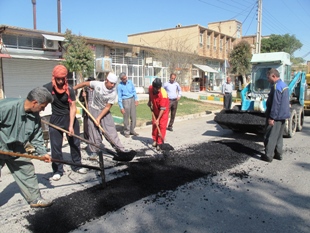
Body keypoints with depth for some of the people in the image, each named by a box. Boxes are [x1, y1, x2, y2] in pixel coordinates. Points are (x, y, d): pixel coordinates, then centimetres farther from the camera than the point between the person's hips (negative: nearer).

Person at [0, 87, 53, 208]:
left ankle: (35, 199, 21)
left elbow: (36, 136, 3)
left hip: (16, 149, 6)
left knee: (27, 171, 8)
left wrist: (42, 152, -2)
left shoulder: (35, 116, -7)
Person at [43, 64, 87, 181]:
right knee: (55, 146, 3)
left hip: (70, 118, 0)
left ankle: (77, 166, 25)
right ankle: (57, 170, 17)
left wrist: (71, 126, -19)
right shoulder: (47, 88, -12)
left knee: (75, 143, 8)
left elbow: (73, 108, -14)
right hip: (55, 119, 0)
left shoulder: (69, 90, -14)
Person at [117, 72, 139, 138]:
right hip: (125, 101, -4)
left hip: (132, 99, 5)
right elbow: (119, 97, -7)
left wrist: (136, 99, 4)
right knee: (126, 118, 0)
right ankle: (126, 132, 13)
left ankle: (132, 130, 20)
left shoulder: (130, 82, 3)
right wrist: (121, 107, -9)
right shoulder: (120, 86, -8)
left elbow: (134, 91, 13)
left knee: (133, 117, 7)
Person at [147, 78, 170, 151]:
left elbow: (162, 109, -32)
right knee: (154, 125, 10)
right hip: (155, 110, 5)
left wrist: (158, 119, -32)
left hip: (163, 111, -5)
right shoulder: (150, 88, -20)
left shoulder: (163, 94, -36)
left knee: (162, 126, -8)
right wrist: (150, 102, 2)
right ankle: (155, 140, 25)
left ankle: (159, 143, 0)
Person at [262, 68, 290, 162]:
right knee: (279, 136, 17)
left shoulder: (276, 87, -19)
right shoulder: (284, 85, 13)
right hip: (283, 116, 10)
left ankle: (268, 156, 2)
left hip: (276, 116, -10)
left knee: (270, 137, -3)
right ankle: (278, 154, 25)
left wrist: (271, 117, -21)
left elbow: (275, 104, -24)